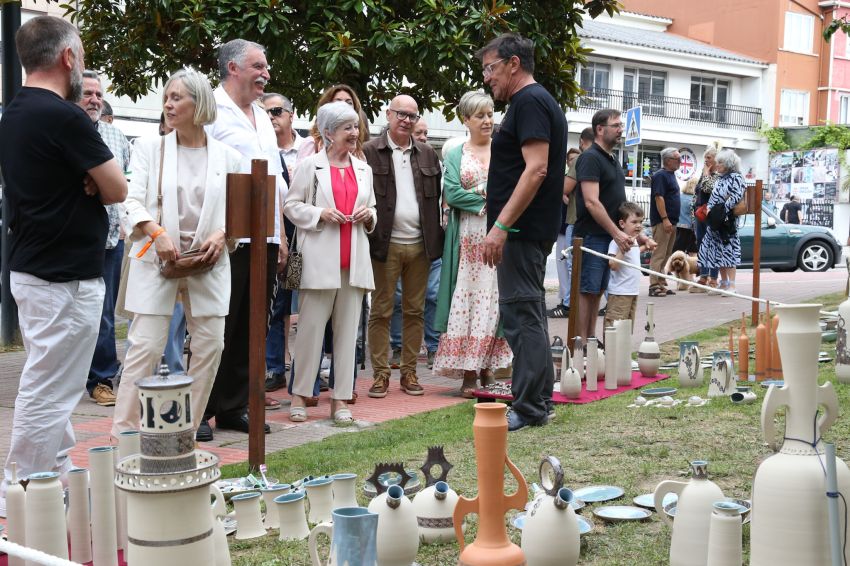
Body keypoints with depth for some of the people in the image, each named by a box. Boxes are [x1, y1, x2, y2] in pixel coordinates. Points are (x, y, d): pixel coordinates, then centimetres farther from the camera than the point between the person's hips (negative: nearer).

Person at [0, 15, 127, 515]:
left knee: (52, 386, 18)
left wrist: (74, 186, -2)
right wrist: (88, 187, 4)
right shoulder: (65, 117, -18)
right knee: (48, 394, -2)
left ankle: (60, 479, 28)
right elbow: (117, 190, -13)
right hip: (66, 276, -10)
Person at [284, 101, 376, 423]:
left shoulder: (363, 169, 17)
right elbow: (291, 206, 1)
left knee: (348, 330, 4)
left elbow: (373, 210, 25)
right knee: (311, 327, -2)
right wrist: (321, 213, -13)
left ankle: (340, 399, 10)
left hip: (354, 261, 5)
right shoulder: (310, 165, 2)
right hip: (319, 259, -5)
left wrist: (368, 215, 3)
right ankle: (300, 395, 8)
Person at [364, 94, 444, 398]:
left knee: (415, 311, 8)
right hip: (386, 245, -4)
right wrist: (370, 235, -10)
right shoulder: (369, 152, -1)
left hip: (420, 245, 4)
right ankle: (380, 373, 8)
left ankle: (409, 371, 17)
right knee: (381, 312, 1)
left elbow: (438, 196, 14)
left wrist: (436, 237, 7)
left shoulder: (428, 154, 12)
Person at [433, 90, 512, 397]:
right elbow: (451, 193, -4)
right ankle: (469, 374, 1)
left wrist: (480, 193, -9)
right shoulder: (456, 155, 10)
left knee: (494, 300, -1)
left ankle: (487, 368, 6)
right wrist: (488, 199, -9)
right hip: (468, 239, -1)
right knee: (467, 300, -3)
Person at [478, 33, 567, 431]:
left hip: (522, 230, -11)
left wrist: (501, 226, -24)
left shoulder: (529, 102, -12)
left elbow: (536, 169, -22)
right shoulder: (539, 101, 20)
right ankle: (539, 400, 21)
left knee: (521, 315, -8)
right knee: (529, 314, 14)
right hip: (533, 230, 11)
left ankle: (530, 408, -3)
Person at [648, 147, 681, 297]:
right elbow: (659, 197, -19)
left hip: (671, 221, 10)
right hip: (662, 222, -10)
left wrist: (673, 221, 19)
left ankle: (662, 284, 15)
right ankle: (654, 286, -10)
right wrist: (665, 219, -24)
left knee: (666, 255, 11)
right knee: (658, 255, -10)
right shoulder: (660, 175, -11)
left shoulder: (671, 175, 18)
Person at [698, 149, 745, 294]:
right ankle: (723, 282, 18)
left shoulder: (736, 178, -8)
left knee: (728, 250, -9)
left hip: (727, 219, -9)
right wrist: (709, 208, 5)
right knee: (717, 251, 10)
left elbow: (737, 197, -19)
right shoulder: (720, 179, 18)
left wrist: (723, 209, -19)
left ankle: (732, 285, -8)